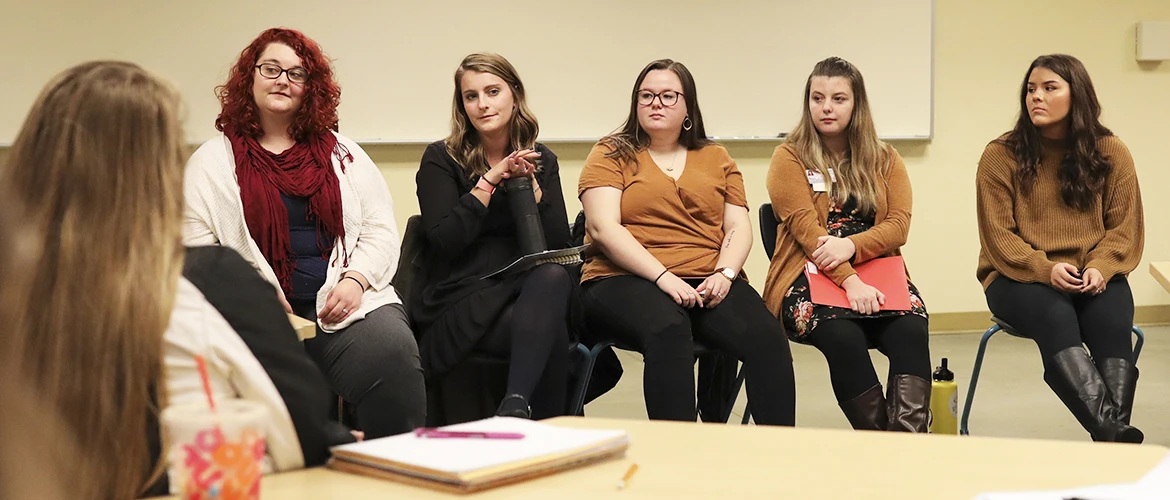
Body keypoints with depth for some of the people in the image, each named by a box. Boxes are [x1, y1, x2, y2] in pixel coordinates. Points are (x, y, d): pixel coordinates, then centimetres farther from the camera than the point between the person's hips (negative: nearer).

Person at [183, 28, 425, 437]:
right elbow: (197, 248, 3)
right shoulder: (213, 161, 13)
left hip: (345, 302, 2)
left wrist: (355, 280, -6)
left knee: (393, 356, -29)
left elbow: (381, 233, 13)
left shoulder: (342, 154, 20)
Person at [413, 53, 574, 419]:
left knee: (554, 276, -37)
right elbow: (444, 242, -10)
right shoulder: (441, 160, 6)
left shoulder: (541, 160, 15)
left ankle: (515, 408, -45)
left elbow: (560, 245, 4)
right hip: (462, 302, -3)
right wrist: (489, 180, -11)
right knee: (552, 334, -35)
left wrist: (528, 183, -6)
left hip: (532, 293, 4)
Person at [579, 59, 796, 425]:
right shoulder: (610, 155, 12)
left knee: (767, 336, -28)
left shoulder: (716, 158, 24)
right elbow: (603, 227, -3)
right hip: (627, 281, -3)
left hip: (710, 282, 3)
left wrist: (725, 274, -8)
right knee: (669, 330, -38)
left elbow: (739, 227, 15)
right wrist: (664, 277, -15)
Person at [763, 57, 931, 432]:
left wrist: (850, 245, -17)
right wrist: (849, 282, -21)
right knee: (843, 336, -35)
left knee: (911, 330, -31)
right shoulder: (790, 158, 7)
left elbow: (898, 225, 4)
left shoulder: (884, 159, 17)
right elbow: (806, 229, -7)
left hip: (877, 273, 3)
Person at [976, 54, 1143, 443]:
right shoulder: (1001, 155, -2)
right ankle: (1110, 431, -50)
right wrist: (1045, 269, -21)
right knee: (1055, 317, -36)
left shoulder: (1111, 153, 5)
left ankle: (1113, 435, -43)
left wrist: (1100, 268, -16)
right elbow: (998, 235, -5)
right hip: (1020, 278, -2)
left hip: (1093, 277, 2)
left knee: (1111, 323, -32)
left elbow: (1125, 227, 5)